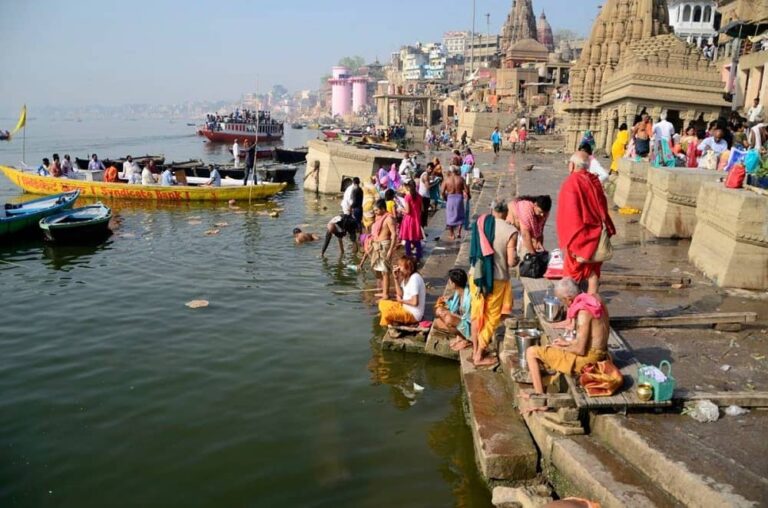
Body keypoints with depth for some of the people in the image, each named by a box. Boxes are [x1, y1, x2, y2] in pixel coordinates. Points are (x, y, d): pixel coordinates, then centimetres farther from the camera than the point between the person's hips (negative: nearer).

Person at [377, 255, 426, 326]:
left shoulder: (414, 278, -23)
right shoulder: (407, 277, 7)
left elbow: (415, 302, -26)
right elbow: (400, 294, 4)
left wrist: (401, 300, -10)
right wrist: (396, 278, -2)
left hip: (413, 314, -10)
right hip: (406, 307, 10)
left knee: (386, 313, -21)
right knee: (382, 303, 12)